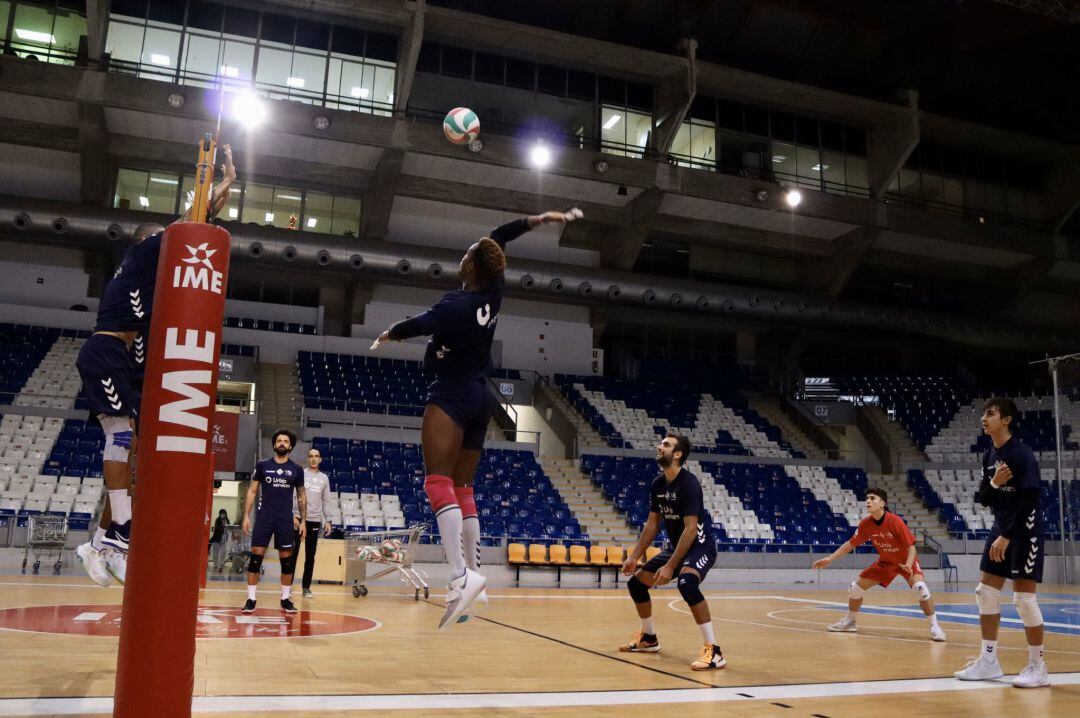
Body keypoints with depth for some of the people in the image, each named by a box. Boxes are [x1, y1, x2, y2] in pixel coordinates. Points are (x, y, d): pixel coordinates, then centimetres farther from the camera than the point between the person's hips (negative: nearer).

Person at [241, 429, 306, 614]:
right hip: (264, 517, -1)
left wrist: (303, 521, 4)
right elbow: (252, 491, 5)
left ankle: (286, 598, 14)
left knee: (287, 559, 4)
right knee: (256, 557, -4)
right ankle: (251, 599, 3)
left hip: (285, 520, 1)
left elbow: (301, 497, 10)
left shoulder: (296, 469, 4)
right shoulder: (262, 465, 3)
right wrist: (246, 516, -2)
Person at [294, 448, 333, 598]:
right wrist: (293, 516, -13)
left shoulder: (324, 478, 11)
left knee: (310, 556, 6)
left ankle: (306, 587, 14)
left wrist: (327, 520, 6)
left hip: (315, 521, 3)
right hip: (298, 518, -3)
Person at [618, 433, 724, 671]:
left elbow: (691, 529, -27)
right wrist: (634, 557, 6)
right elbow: (652, 524, 11)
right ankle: (648, 638, 30)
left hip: (700, 545, -9)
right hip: (676, 545, 9)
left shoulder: (688, 483, -23)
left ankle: (713, 651, -28)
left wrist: (670, 566, -28)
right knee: (635, 582, 9)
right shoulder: (658, 483, 2)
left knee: (687, 583, -37)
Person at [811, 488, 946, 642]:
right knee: (855, 588, 1)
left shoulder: (895, 521, -30)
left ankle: (935, 627, -15)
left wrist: (908, 565, -45)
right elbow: (851, 544, -2)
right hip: (885, 561, 5)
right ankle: (849, 622, 24)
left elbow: (911, 546, -26)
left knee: (919, 587, -32)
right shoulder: (865, 524, -15)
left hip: (906, 561, -5)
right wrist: (829, 559, -5)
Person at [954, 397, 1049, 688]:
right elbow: (984, 500, 10)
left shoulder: (1021, 454, -15)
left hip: (1024, 532, -8)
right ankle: (989, 661, 16)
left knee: (1023, 598, -6)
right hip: (1001, 529, 8)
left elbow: (1030, 500, -19)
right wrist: (993, 484, -12)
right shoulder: (989, 456, 9)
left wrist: (1007, 537, -19)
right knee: (986, 592, 7)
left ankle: (1038, 667, 7)